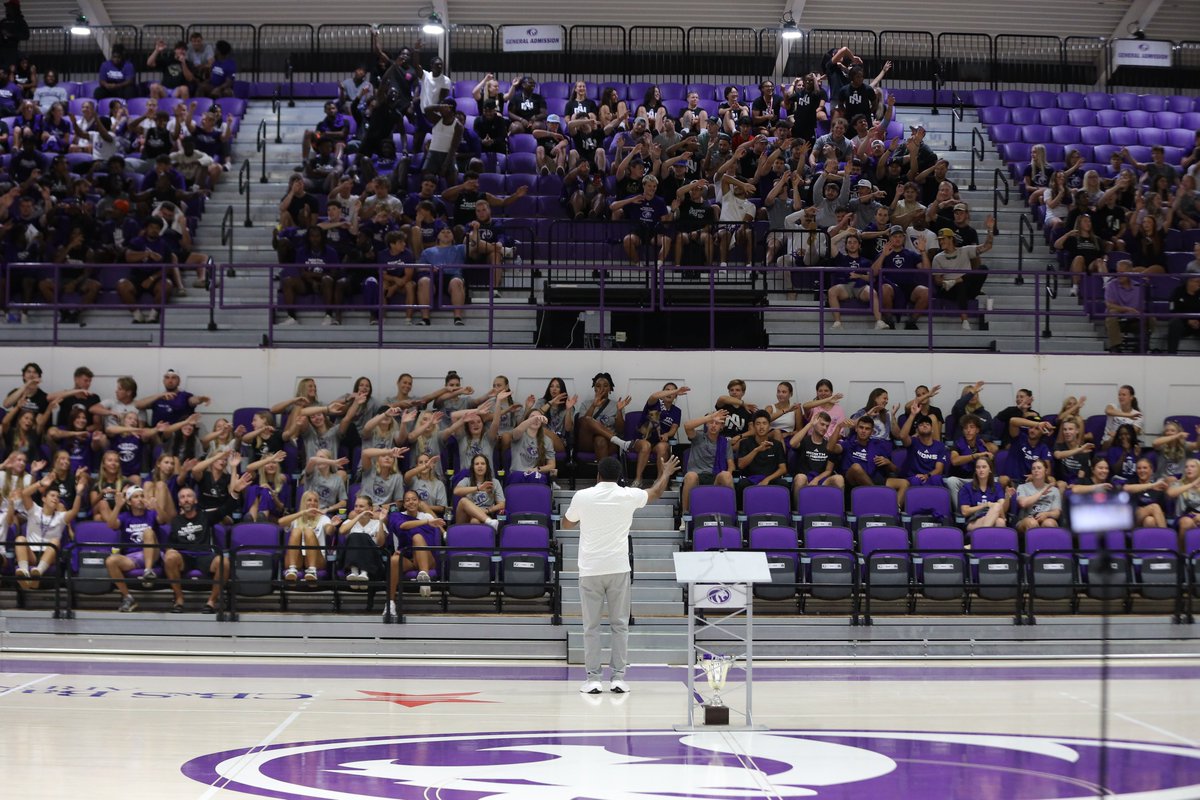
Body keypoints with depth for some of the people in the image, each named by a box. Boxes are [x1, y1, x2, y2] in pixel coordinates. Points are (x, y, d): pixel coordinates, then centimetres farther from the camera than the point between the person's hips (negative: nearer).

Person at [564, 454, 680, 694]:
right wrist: (665, 474, 41)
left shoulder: (582, 496, -3)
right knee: (619, 625, 8)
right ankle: (618, 677, 5)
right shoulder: (629, 496, 0)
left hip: (590, 570, -1)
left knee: (591, 627, 4)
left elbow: (567, 523, 15)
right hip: (618, 568, 1)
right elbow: (656, 492, 22)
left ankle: (593, 678, 2)